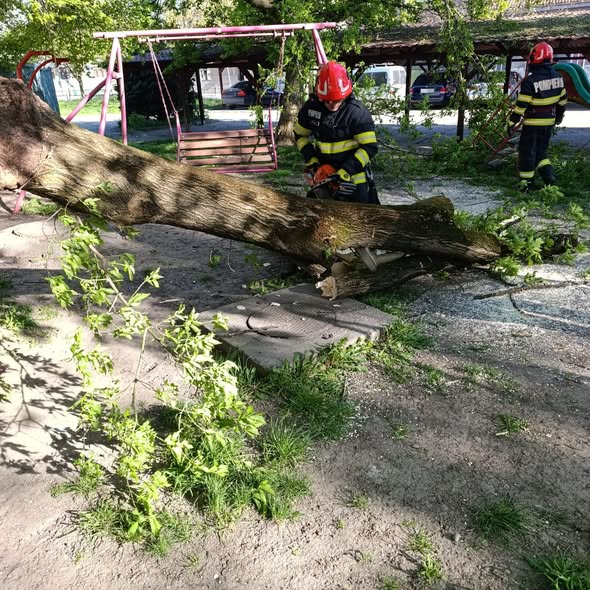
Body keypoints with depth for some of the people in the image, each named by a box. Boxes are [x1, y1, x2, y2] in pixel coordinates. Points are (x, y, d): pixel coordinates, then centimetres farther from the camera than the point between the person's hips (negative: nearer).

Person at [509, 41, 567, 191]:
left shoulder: (530, 80, -17)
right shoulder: (557, 76, 5)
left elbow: (521, 104, -17)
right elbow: (562, 99, 14)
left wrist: (513, 122, -9)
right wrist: (559, 116, 27)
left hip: (533, 123, -7)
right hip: (549, 122, 7)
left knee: (526, 151, 3)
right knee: (541, 151, 18)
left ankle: (526, 182, 6)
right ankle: (549, 177, 8)